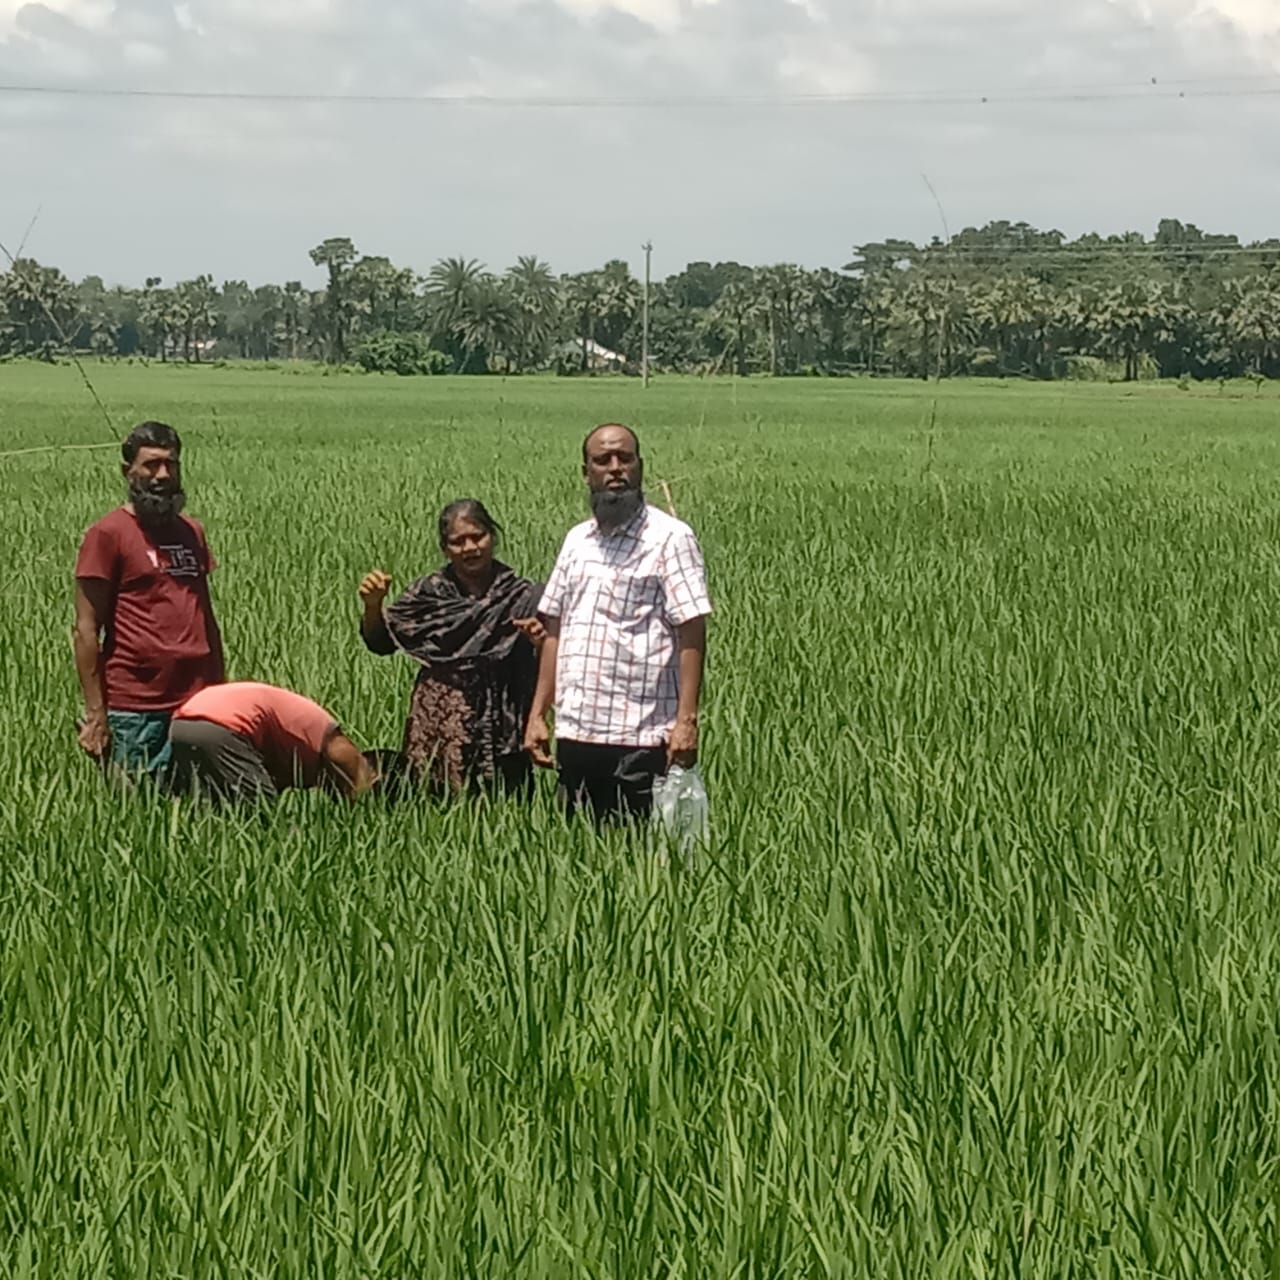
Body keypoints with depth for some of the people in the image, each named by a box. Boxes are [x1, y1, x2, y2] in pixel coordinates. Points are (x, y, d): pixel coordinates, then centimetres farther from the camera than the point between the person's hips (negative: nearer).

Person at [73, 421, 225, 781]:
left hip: (197, 703, 5)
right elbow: (86, 631, -6)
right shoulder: (107, 534, -3)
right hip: (136, 710, -5)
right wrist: (95, 712, -11)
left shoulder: (191, 532, 15)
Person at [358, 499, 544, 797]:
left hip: (499, 735, -1)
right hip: (435, 728, 1)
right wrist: (373, 606, -10)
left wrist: (542, 643, -24)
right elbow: (380, 643, 8)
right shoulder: (429, 592, 5)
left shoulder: (521, 597, 0)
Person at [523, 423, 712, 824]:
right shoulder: (576, 540, 15)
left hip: (641, 738, -6)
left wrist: (686, 720, -18)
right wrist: (537, 715, 10)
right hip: (575, 734, 6)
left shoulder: (669, 538, -4)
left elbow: (692, 634, -10)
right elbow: (555, 630, 16)